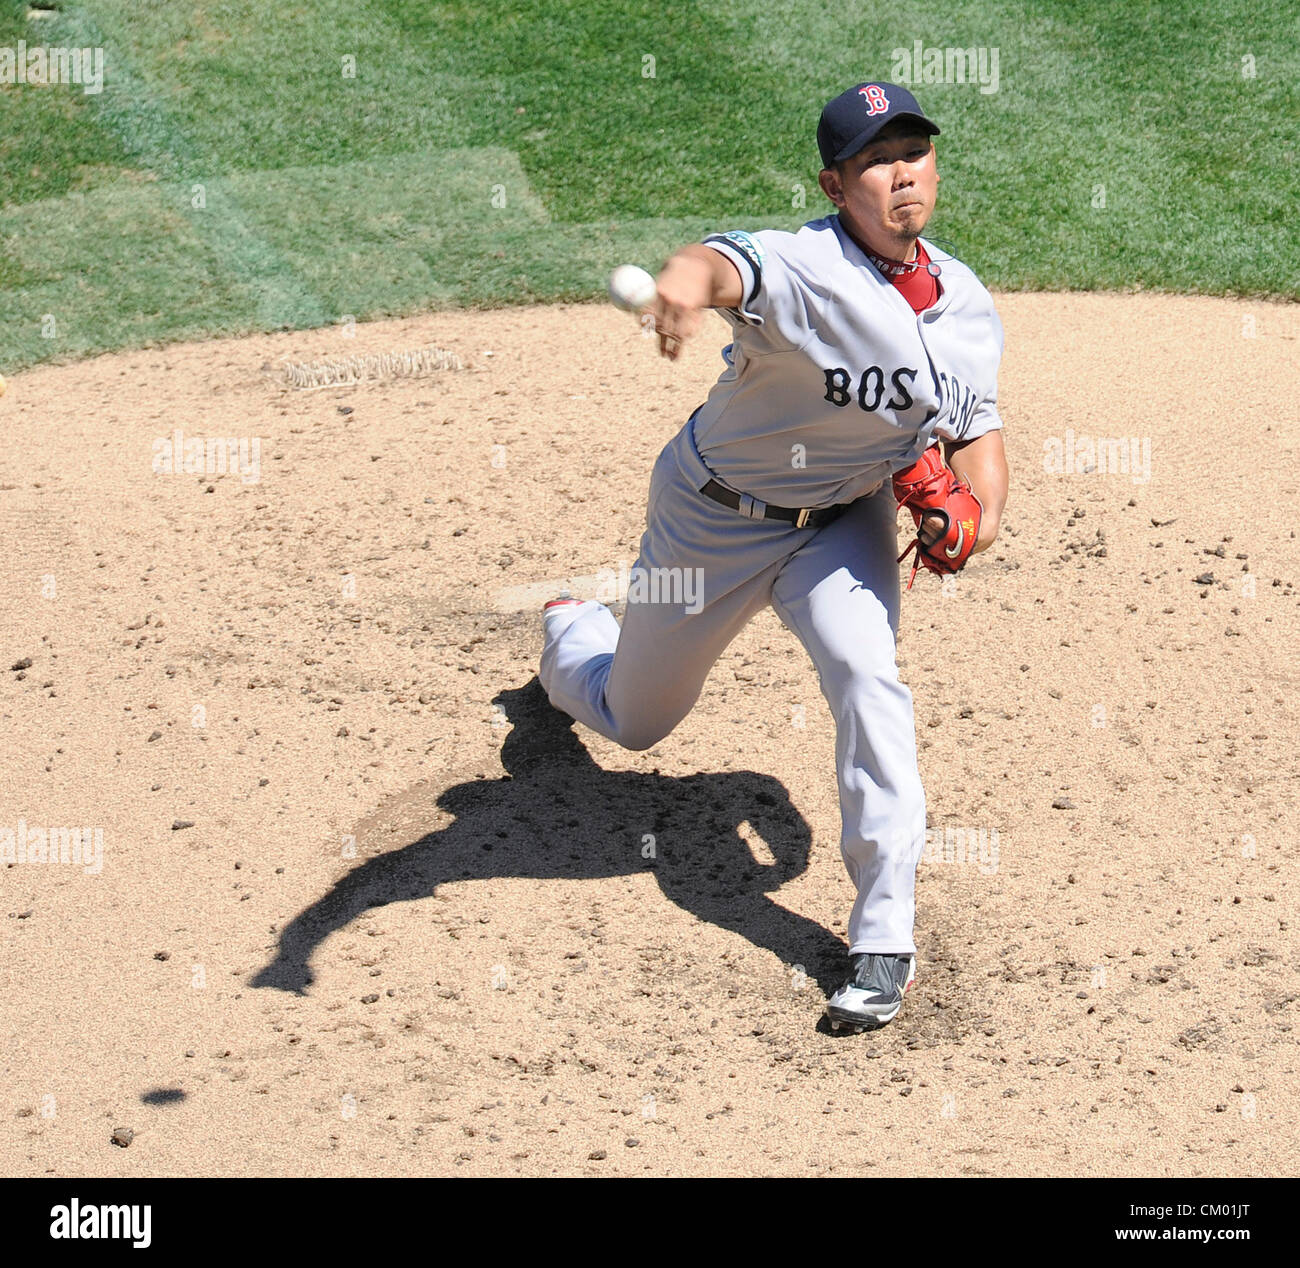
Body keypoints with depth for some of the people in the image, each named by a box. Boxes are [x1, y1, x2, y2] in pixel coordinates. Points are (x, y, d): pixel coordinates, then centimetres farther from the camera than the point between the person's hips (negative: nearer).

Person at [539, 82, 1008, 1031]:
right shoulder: (805, 268, -32)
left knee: (865, 670, -26)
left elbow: (977, 427, 7)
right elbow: (732, 265, -56)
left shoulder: (968, 306, -9)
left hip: (846, 522, 3)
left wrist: (981, 511, -14)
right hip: (715, 518, -3)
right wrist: (689, 278, -81)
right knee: (632, 719, 16)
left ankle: (886, 936, -17)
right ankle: (569, 623, 56)